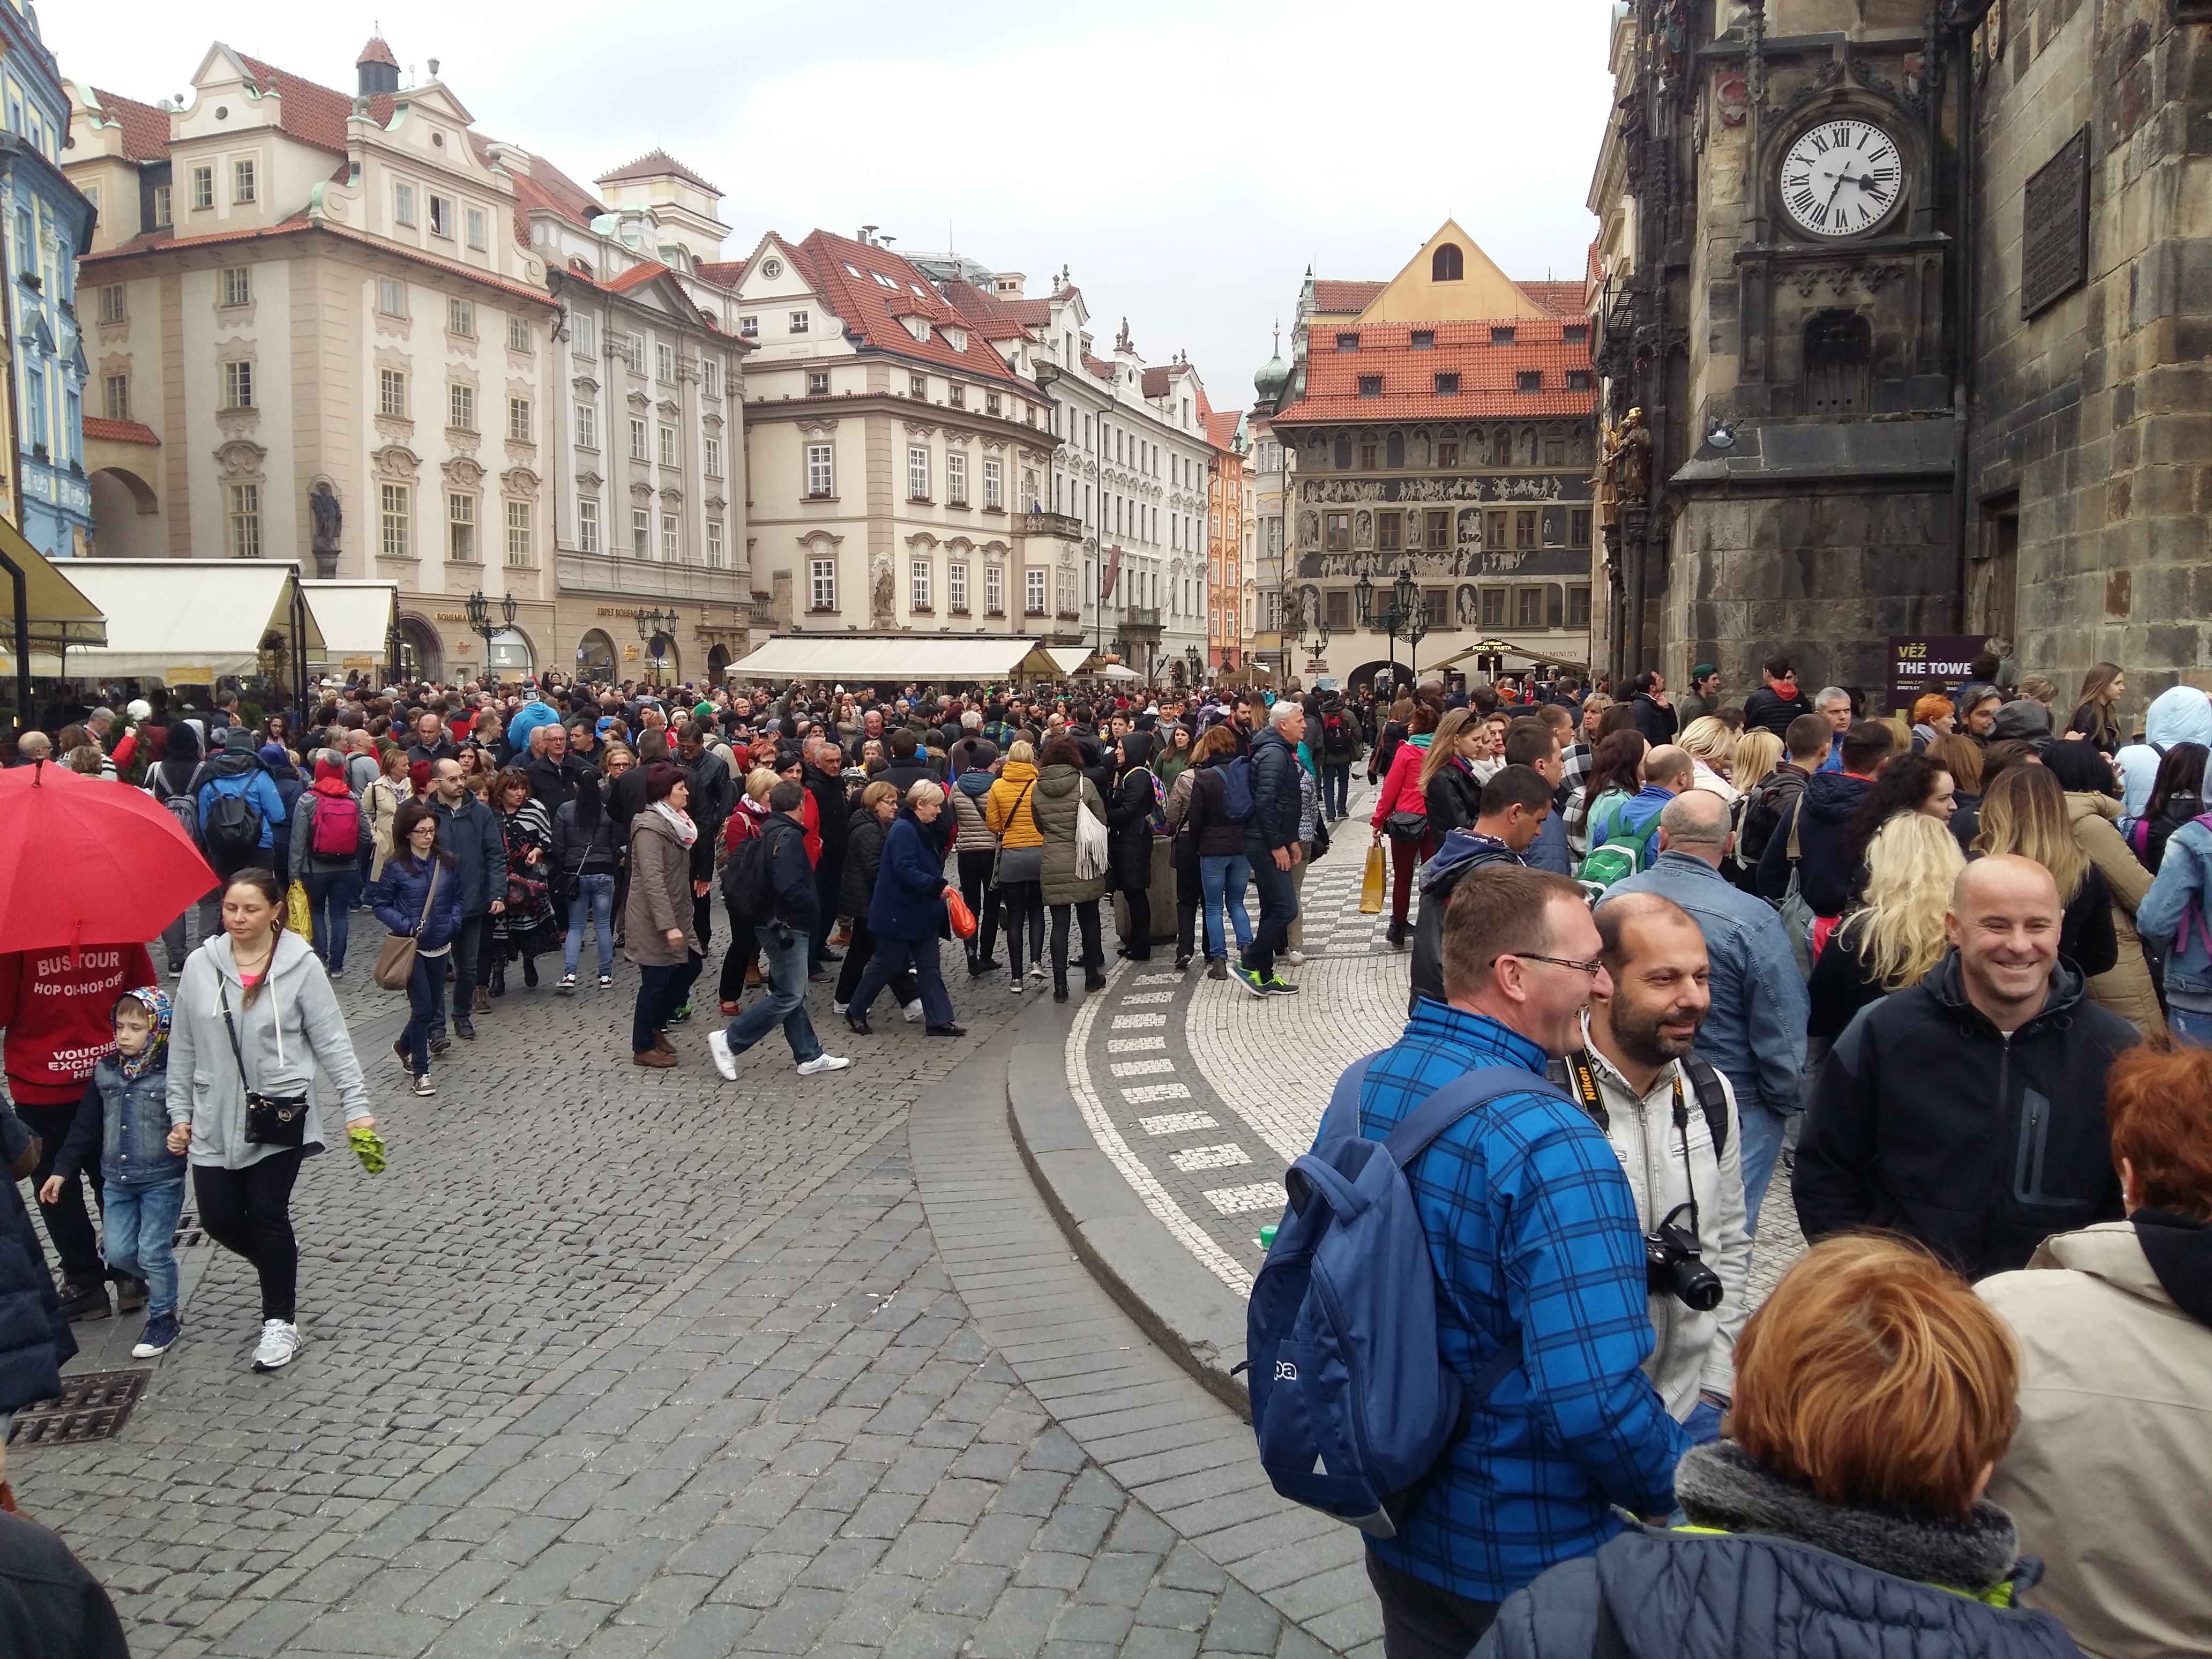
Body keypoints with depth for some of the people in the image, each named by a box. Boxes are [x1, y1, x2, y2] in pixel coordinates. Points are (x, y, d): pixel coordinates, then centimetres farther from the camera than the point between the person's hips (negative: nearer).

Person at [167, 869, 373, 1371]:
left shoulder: (301, 966, -9)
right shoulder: (201, 966, 0)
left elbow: (331, 1042, -5)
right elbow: (183, 1047, 9)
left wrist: (356, 1107, -8)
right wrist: (180, 1114, 10)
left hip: (282, 1110, -4)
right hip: (216, 1118, 4)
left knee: (267, 1213, -4)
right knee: (218, 1216, 4)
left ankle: (281, 1323, 14)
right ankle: (280, 1266, 36)